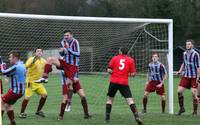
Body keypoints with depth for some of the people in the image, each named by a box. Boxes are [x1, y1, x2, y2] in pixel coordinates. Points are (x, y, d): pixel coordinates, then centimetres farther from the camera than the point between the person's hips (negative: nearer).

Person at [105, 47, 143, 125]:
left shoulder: (114, 58, 6)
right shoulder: (130, 60, 4)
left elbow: (109, 70, 1)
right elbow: (132, 74, 0)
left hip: (114, 82, 1)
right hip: (124, 83, -1)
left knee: (110, 99, 16)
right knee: (130, 100, -5)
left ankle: (107, 118, 16)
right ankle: (136, 116, -19)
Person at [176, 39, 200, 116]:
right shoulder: (184, 54, 8)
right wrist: (180, 71, 12)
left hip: (194, 77, -5)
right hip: (185, 76, 5)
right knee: (179, 91, -4)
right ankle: (182, 108, 12)